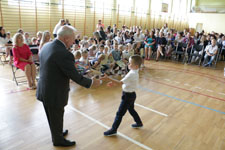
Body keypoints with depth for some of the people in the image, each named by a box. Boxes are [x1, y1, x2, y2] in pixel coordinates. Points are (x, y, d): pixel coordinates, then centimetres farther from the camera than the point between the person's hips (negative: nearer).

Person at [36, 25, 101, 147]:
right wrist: (91, 83, -8)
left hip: (43, 91, 8)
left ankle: (57, 133, 51)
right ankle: (58, 140, 39)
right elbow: (75, 76, -24)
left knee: (52, 117, 27)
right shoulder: (64, 54, -29)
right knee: (57, 118, 16)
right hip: (55, 94, -8)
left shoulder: (46, 46, -1)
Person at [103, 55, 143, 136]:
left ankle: (113, 129, 13)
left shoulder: (132, 74, -27)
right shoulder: (134, 72, 2)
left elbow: (120, 82, -28)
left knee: (120, 113, 1)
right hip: (131, 94, 10)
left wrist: (108, 78, -28)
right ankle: (139, 123, 45)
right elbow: (124, 81, 8)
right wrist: (114, 82, 1)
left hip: (128, 95, -10)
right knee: (131, 109, 28)